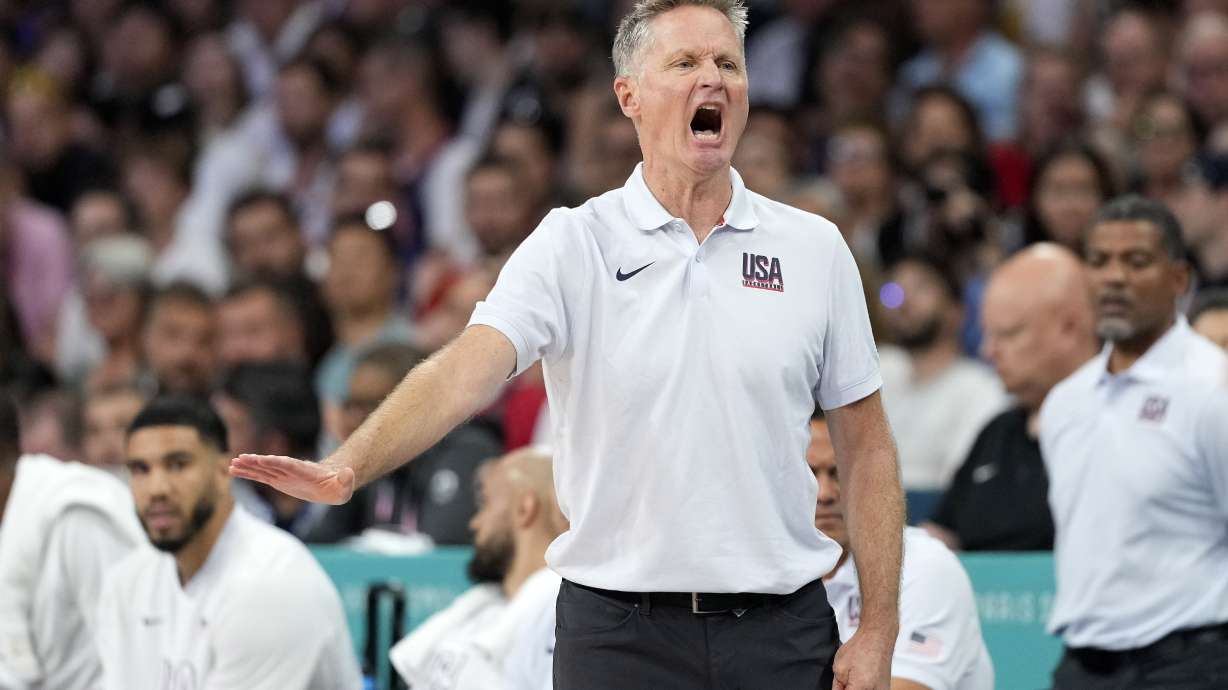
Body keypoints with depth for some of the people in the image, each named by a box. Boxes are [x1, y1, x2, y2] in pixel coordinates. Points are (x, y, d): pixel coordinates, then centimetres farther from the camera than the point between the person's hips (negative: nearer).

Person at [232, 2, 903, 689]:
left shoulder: (815, 248, 5)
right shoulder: (571, 245, -1)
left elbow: (866, 445, 8)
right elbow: (466, 372, -16)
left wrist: (877, 634, 0)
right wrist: (348, 467, -34)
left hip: (783, 633, 1)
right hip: (618, 631, -1)